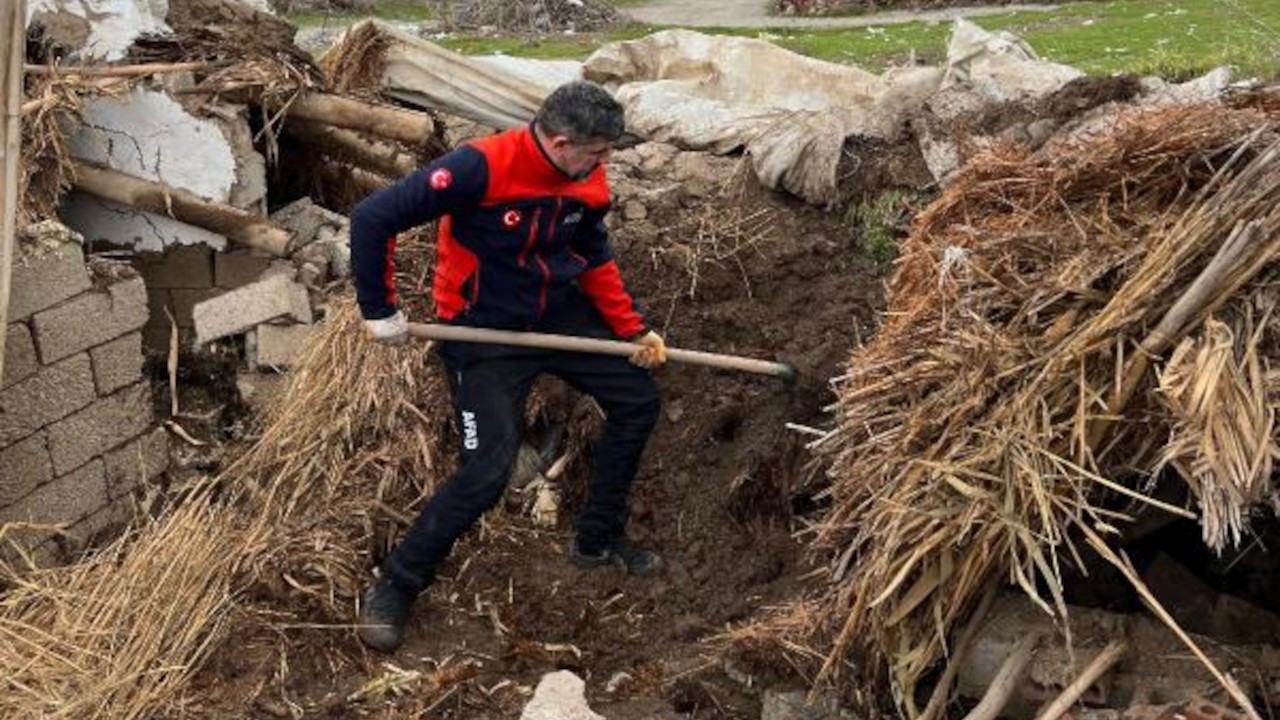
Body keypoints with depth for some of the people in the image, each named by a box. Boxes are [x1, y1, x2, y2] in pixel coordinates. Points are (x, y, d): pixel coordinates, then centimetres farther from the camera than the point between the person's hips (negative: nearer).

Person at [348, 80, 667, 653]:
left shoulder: (587, 183, -7)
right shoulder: (481, 168, -29)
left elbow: (595, 260, 12)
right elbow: (373, 217, -28)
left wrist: (633, 330, 6)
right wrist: (379, 311, -21)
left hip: (561, 315, 7)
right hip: (487, 332, -7)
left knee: (638, 402, 11)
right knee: (488, 469, -15)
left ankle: (597, 540, 28)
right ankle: (394, 588, 4)